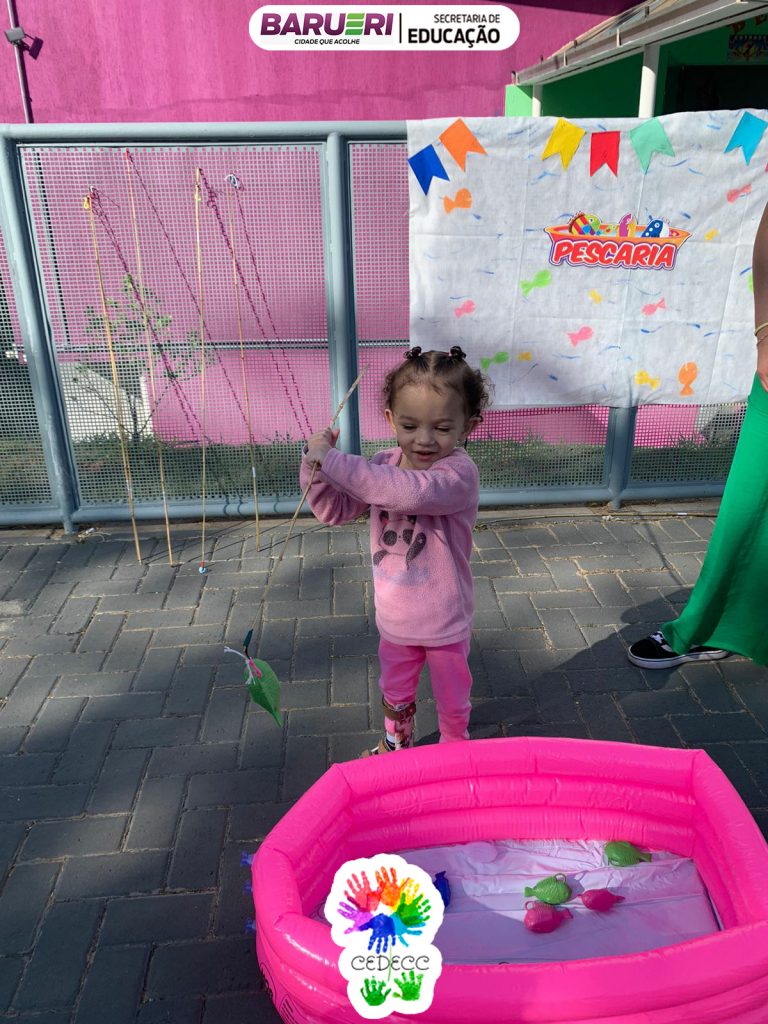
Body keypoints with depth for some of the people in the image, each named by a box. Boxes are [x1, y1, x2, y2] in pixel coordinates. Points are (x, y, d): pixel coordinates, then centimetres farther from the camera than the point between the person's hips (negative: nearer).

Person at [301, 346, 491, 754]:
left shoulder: (459, 472, -27)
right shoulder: (384, 464, -7)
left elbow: (408, 492, -46)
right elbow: (336, 511, -2)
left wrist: (333, 459, -43)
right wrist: (316, 466, -20)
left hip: (444, 621, -5)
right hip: (394, 616, 5)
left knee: (452, 700, 21)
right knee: (395, 693, 28)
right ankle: (395, 745, 55)